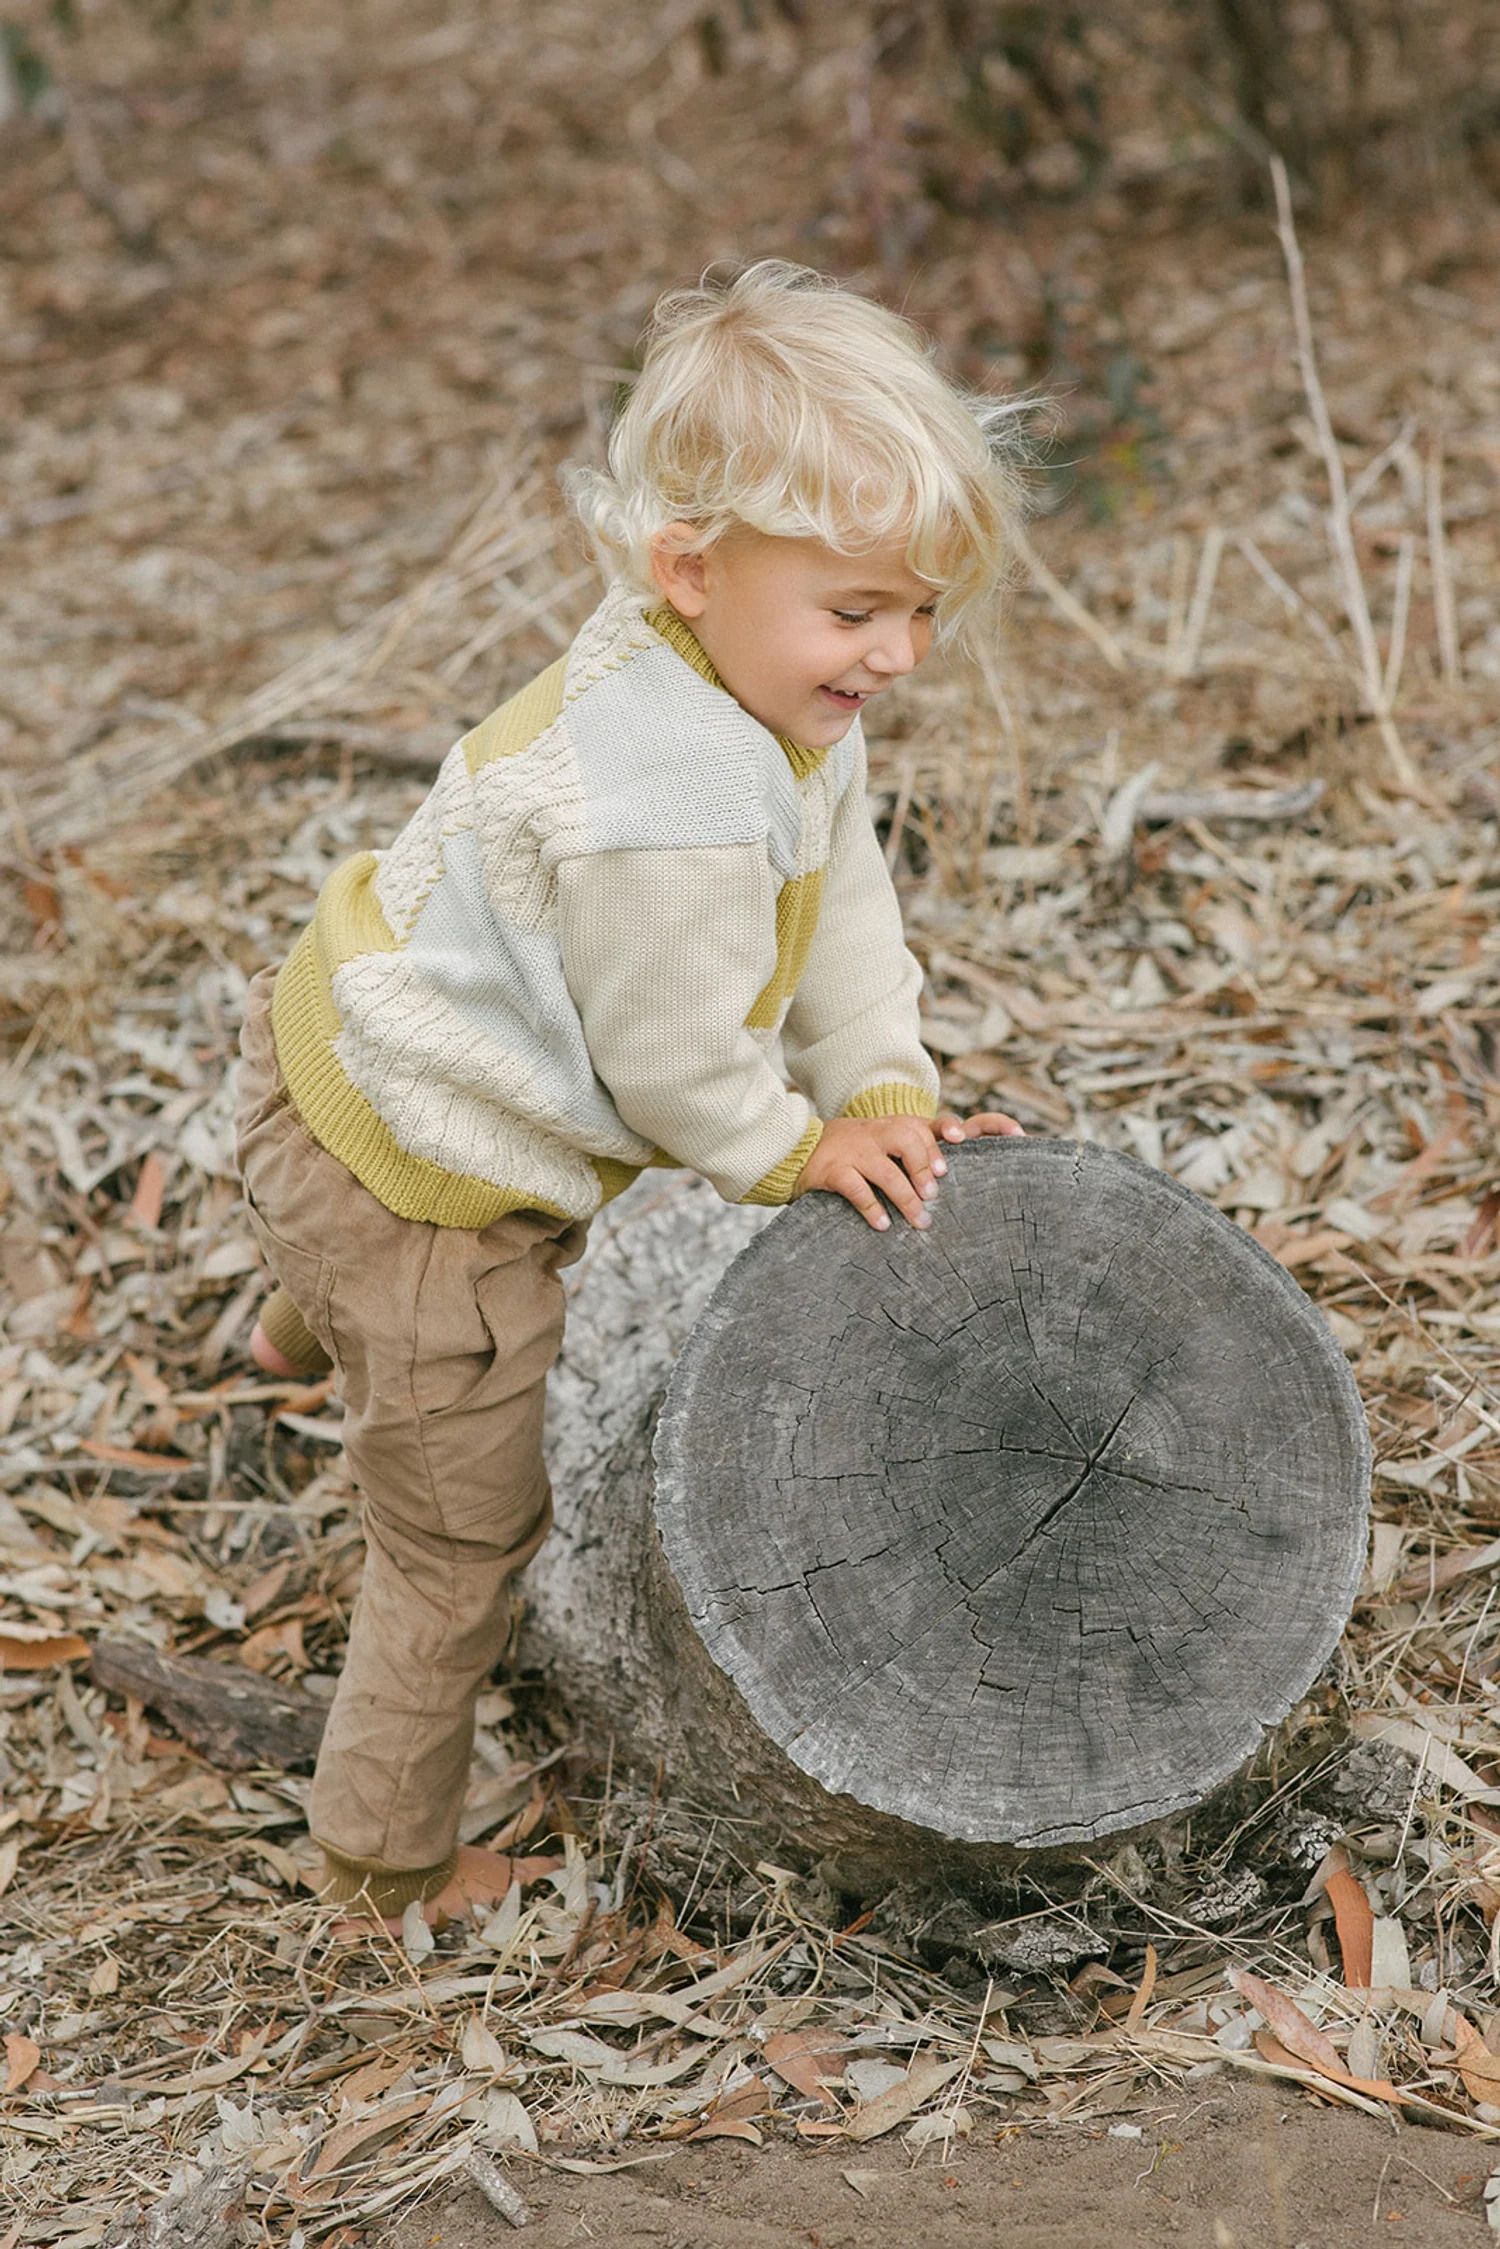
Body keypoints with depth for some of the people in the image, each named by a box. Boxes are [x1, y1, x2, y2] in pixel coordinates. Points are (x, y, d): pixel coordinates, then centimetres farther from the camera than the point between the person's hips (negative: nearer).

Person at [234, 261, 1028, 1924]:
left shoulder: (775, 692, -7)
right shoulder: (676, 810, -38)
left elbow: (841, 900, 3)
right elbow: (676, 1061, -27)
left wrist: (887, 1089, -5)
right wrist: (803, 1151, -9)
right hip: (411, 1176, -9)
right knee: (466, 1531, 10)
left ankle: (312, 1329, 76)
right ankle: (389, 1861, 29)